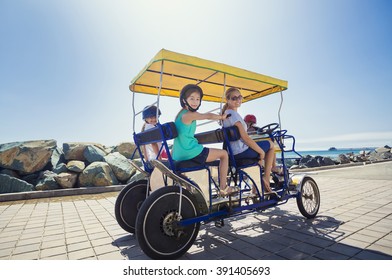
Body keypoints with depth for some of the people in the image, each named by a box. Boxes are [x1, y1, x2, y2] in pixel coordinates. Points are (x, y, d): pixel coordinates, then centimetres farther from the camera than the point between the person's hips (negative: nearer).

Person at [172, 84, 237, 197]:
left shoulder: (180, 113, 13)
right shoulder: (190, 115, -15)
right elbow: (209, 116, -11)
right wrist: (222, 117, 6)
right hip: (190, 153, -10)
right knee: (224, 154, 1)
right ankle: (223, 188, 5)